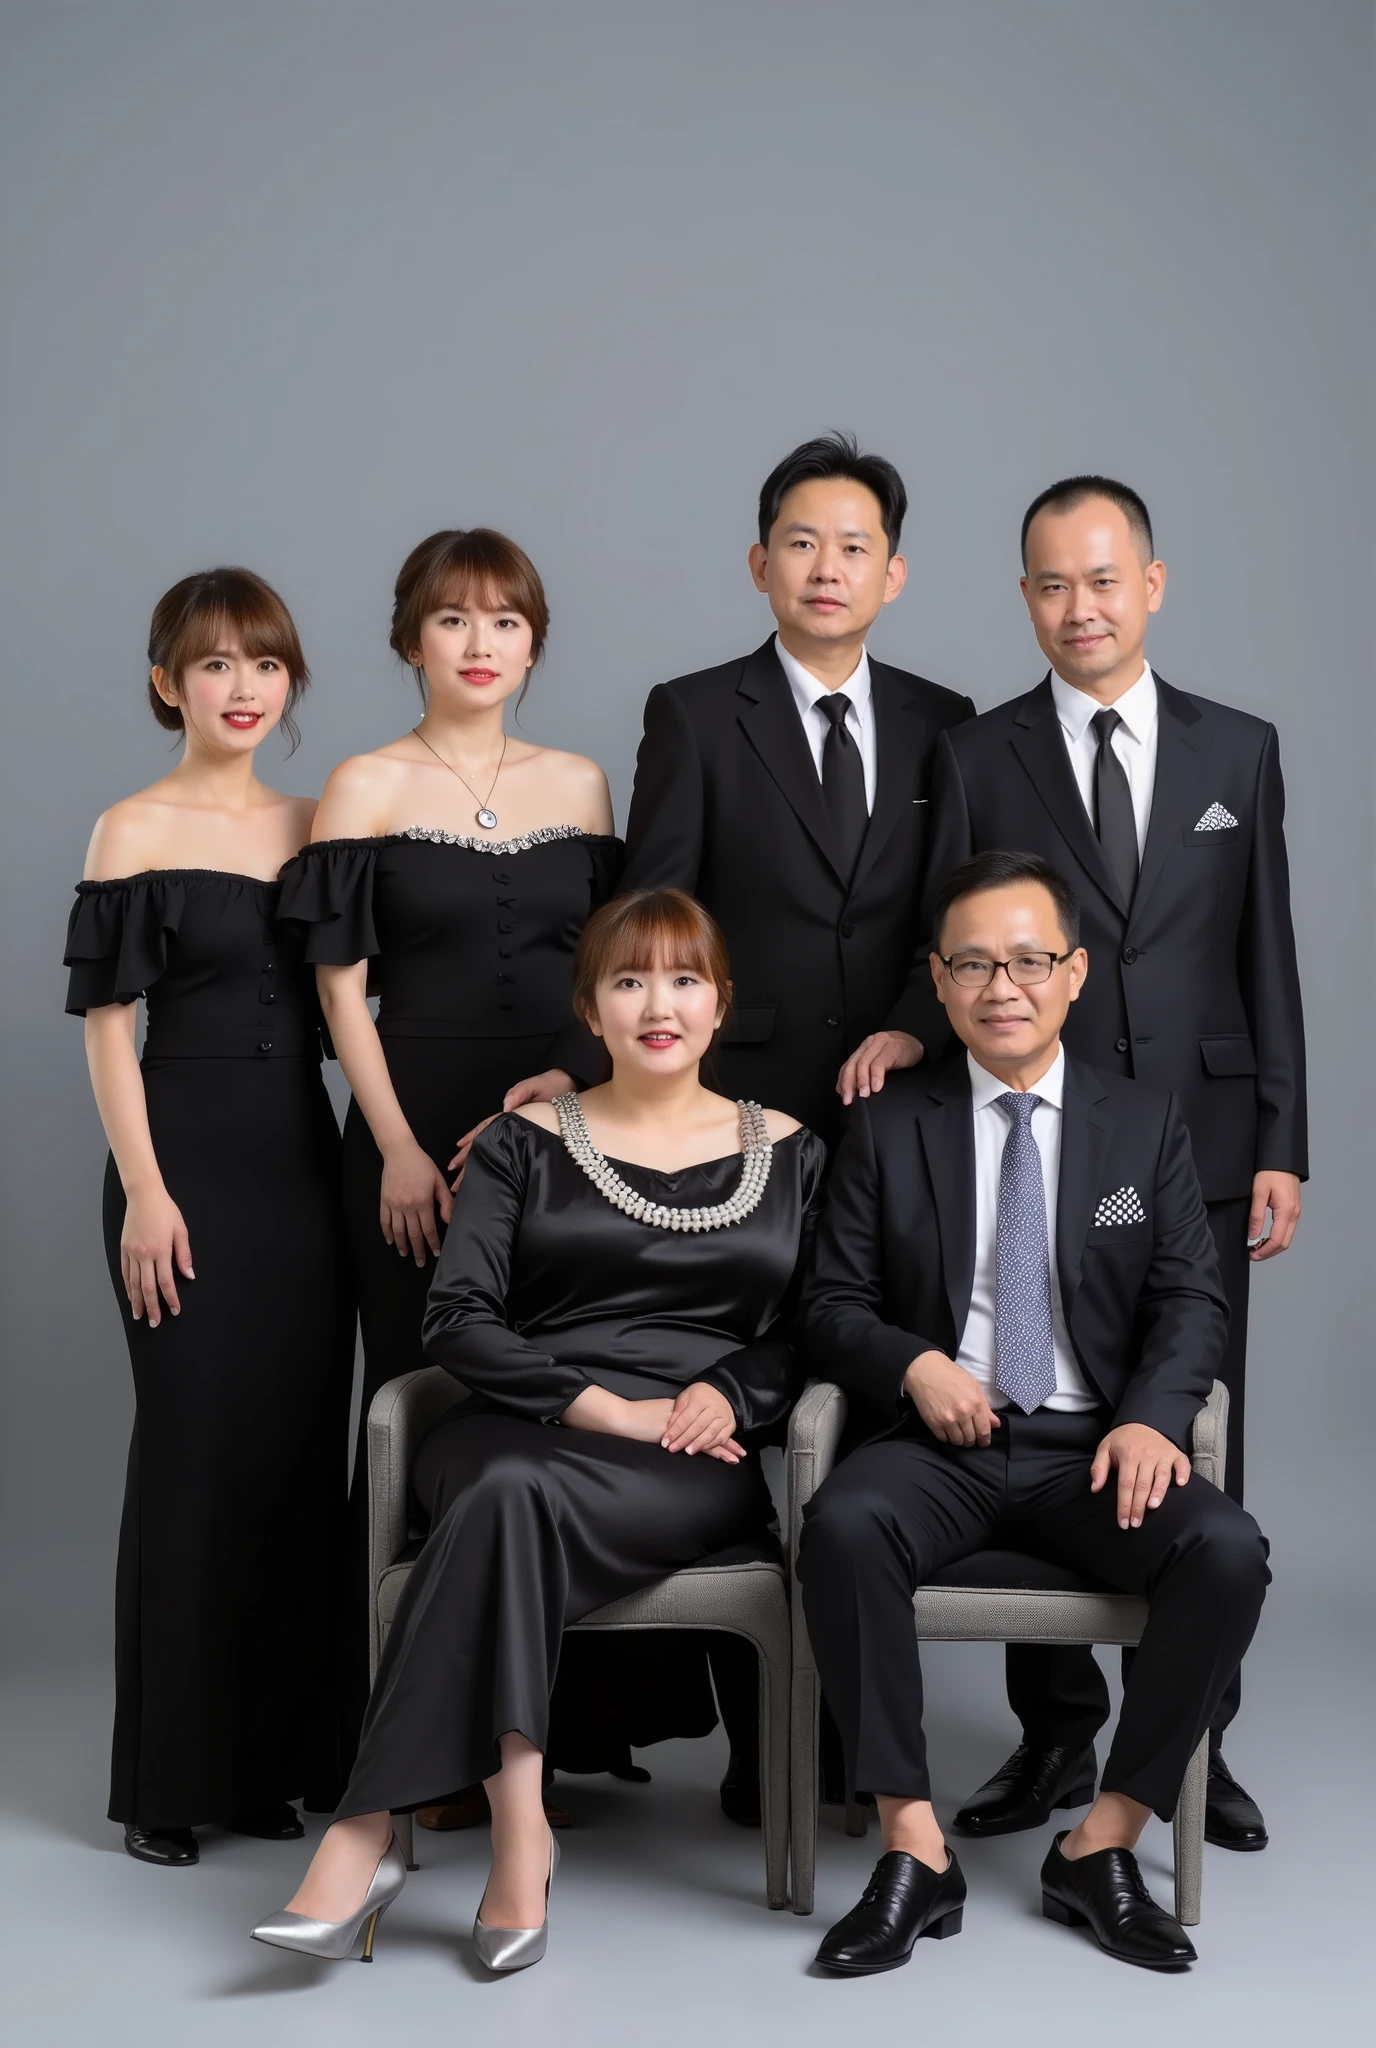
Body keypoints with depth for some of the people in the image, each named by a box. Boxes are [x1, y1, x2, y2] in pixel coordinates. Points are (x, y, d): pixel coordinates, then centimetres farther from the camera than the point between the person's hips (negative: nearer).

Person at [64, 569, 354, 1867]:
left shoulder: (314, 827, 11)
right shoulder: (136, 833, -3)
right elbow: (108, 1024, -6)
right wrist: (144, 1191, -13)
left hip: (302, 1159, 5)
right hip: (190, 1158, -5)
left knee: (300, 1448, 7)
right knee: (193, 1448, -1)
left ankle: (273, 1754, 19)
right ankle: (169, 1775, 10)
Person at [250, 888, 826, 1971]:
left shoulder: (786, 1151, 17)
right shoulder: (527, 1142, 13)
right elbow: (459, 1320, 2)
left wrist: (730, 1392, -8)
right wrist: (603, 1405, -11)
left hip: (702, 1460, 0)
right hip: (528, 1429, 1)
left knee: (513, 1495, -34)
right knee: (510, 1491, -38)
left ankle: (372, 1828, -33)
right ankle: (518, 1829, -39)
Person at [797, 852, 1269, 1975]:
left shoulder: (1146, 1122, 11)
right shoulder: (890, 1126, 10)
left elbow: (1190, 1299, 4)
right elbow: (832, 1305, 9)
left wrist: (1152, 1418, -16)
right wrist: (914, 1364, -13)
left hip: (1093, 1448, 1)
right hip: (942, 1443, 0)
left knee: (1228, 1552, -29)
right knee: (843, 1525, -33)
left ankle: (1104, 1844, -13)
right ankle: (915, 1850, -23)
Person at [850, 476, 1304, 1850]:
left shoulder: (1237, 751, 8)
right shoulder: (976, 758, 4)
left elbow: (1266, 959, 7)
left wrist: (1282, 1148, 2)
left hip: (1198, 1152, 1)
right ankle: (1056, 1734, 17)